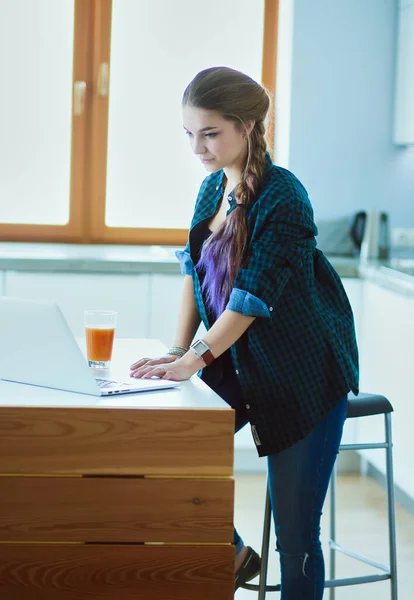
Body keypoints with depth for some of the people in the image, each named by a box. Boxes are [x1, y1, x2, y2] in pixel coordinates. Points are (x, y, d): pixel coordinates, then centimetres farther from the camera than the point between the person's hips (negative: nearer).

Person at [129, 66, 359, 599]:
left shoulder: (282, 197, -19)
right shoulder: (213, 187, 4)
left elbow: (254, 294, -25)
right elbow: (195, 272, 8)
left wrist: (195, 359, -29)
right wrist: (178, 351, -2)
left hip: (303, 374, -7)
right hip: (240, 364, 7)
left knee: (295, 534, -2)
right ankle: (231, 556, 18)